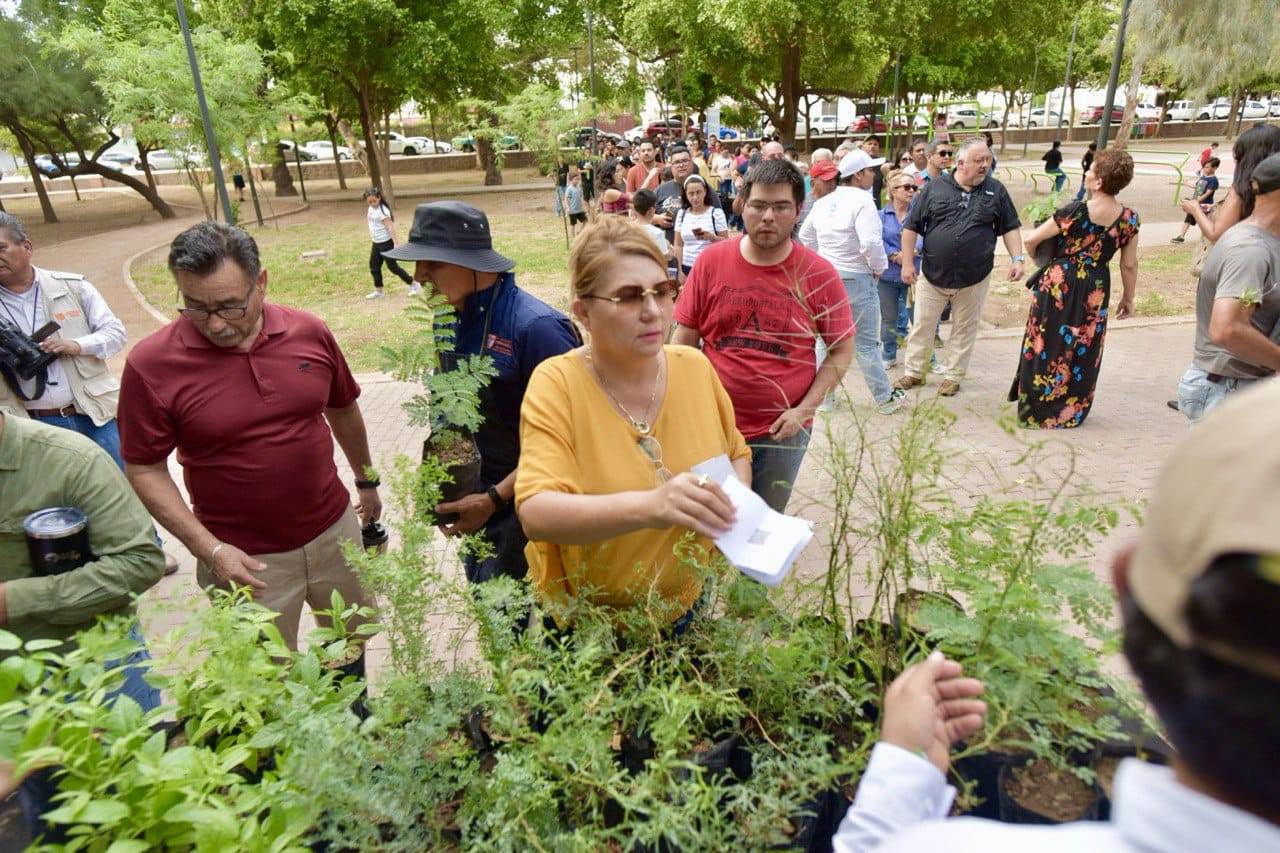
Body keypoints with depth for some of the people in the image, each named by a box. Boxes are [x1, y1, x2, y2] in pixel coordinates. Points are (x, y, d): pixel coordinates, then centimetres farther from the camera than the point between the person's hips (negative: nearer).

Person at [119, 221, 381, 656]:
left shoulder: (310, 332, -6)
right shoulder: (151, 363, -14)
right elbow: (145, 470, -8)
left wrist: (367, 482, 19)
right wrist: (209, 549, -16)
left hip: (335, 532, 3)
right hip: (244, 560, -3)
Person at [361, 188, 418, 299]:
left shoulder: (383, 210, -18)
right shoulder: (370, 209, 7)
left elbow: (390, 227, -22)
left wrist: (395, 244, -27)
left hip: (385, 242, -8)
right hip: (376, 243, 8)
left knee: (392, 266, -4)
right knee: (374, 267, 9)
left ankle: (414, 285, 6)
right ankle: (379, 291, 21)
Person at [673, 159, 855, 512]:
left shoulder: (819, 273, -6)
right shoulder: (712, 261, -4)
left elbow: (842, 351, 0)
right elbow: (685, 338, 2)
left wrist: (804, 409, -10)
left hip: (783, 431, 0)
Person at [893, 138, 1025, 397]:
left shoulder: (996, 191, 4)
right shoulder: (935, 188, -1)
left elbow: (1009, 228, 8)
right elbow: (911, 227, 1)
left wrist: (1017, 259, -4)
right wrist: (907, 262, -4)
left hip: (975, 276, 1)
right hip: (934, 274, -1)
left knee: (965, 328, 9)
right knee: (922, 325, 6)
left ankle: (953, 376, 22)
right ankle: (913, 372, 20)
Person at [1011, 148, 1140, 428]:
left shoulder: (1076, 212, -16)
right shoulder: (1129, 218, -5)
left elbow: (1031, 240, -12)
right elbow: (1129, 265, 2)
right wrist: (1128, 298, 15)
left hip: (1058, 284, -3)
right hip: (1095, 290, 3)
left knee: (1046, 345, 10)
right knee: (1083, 351, 16)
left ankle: (1036, 409, 18)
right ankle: (1072, 410, 27)